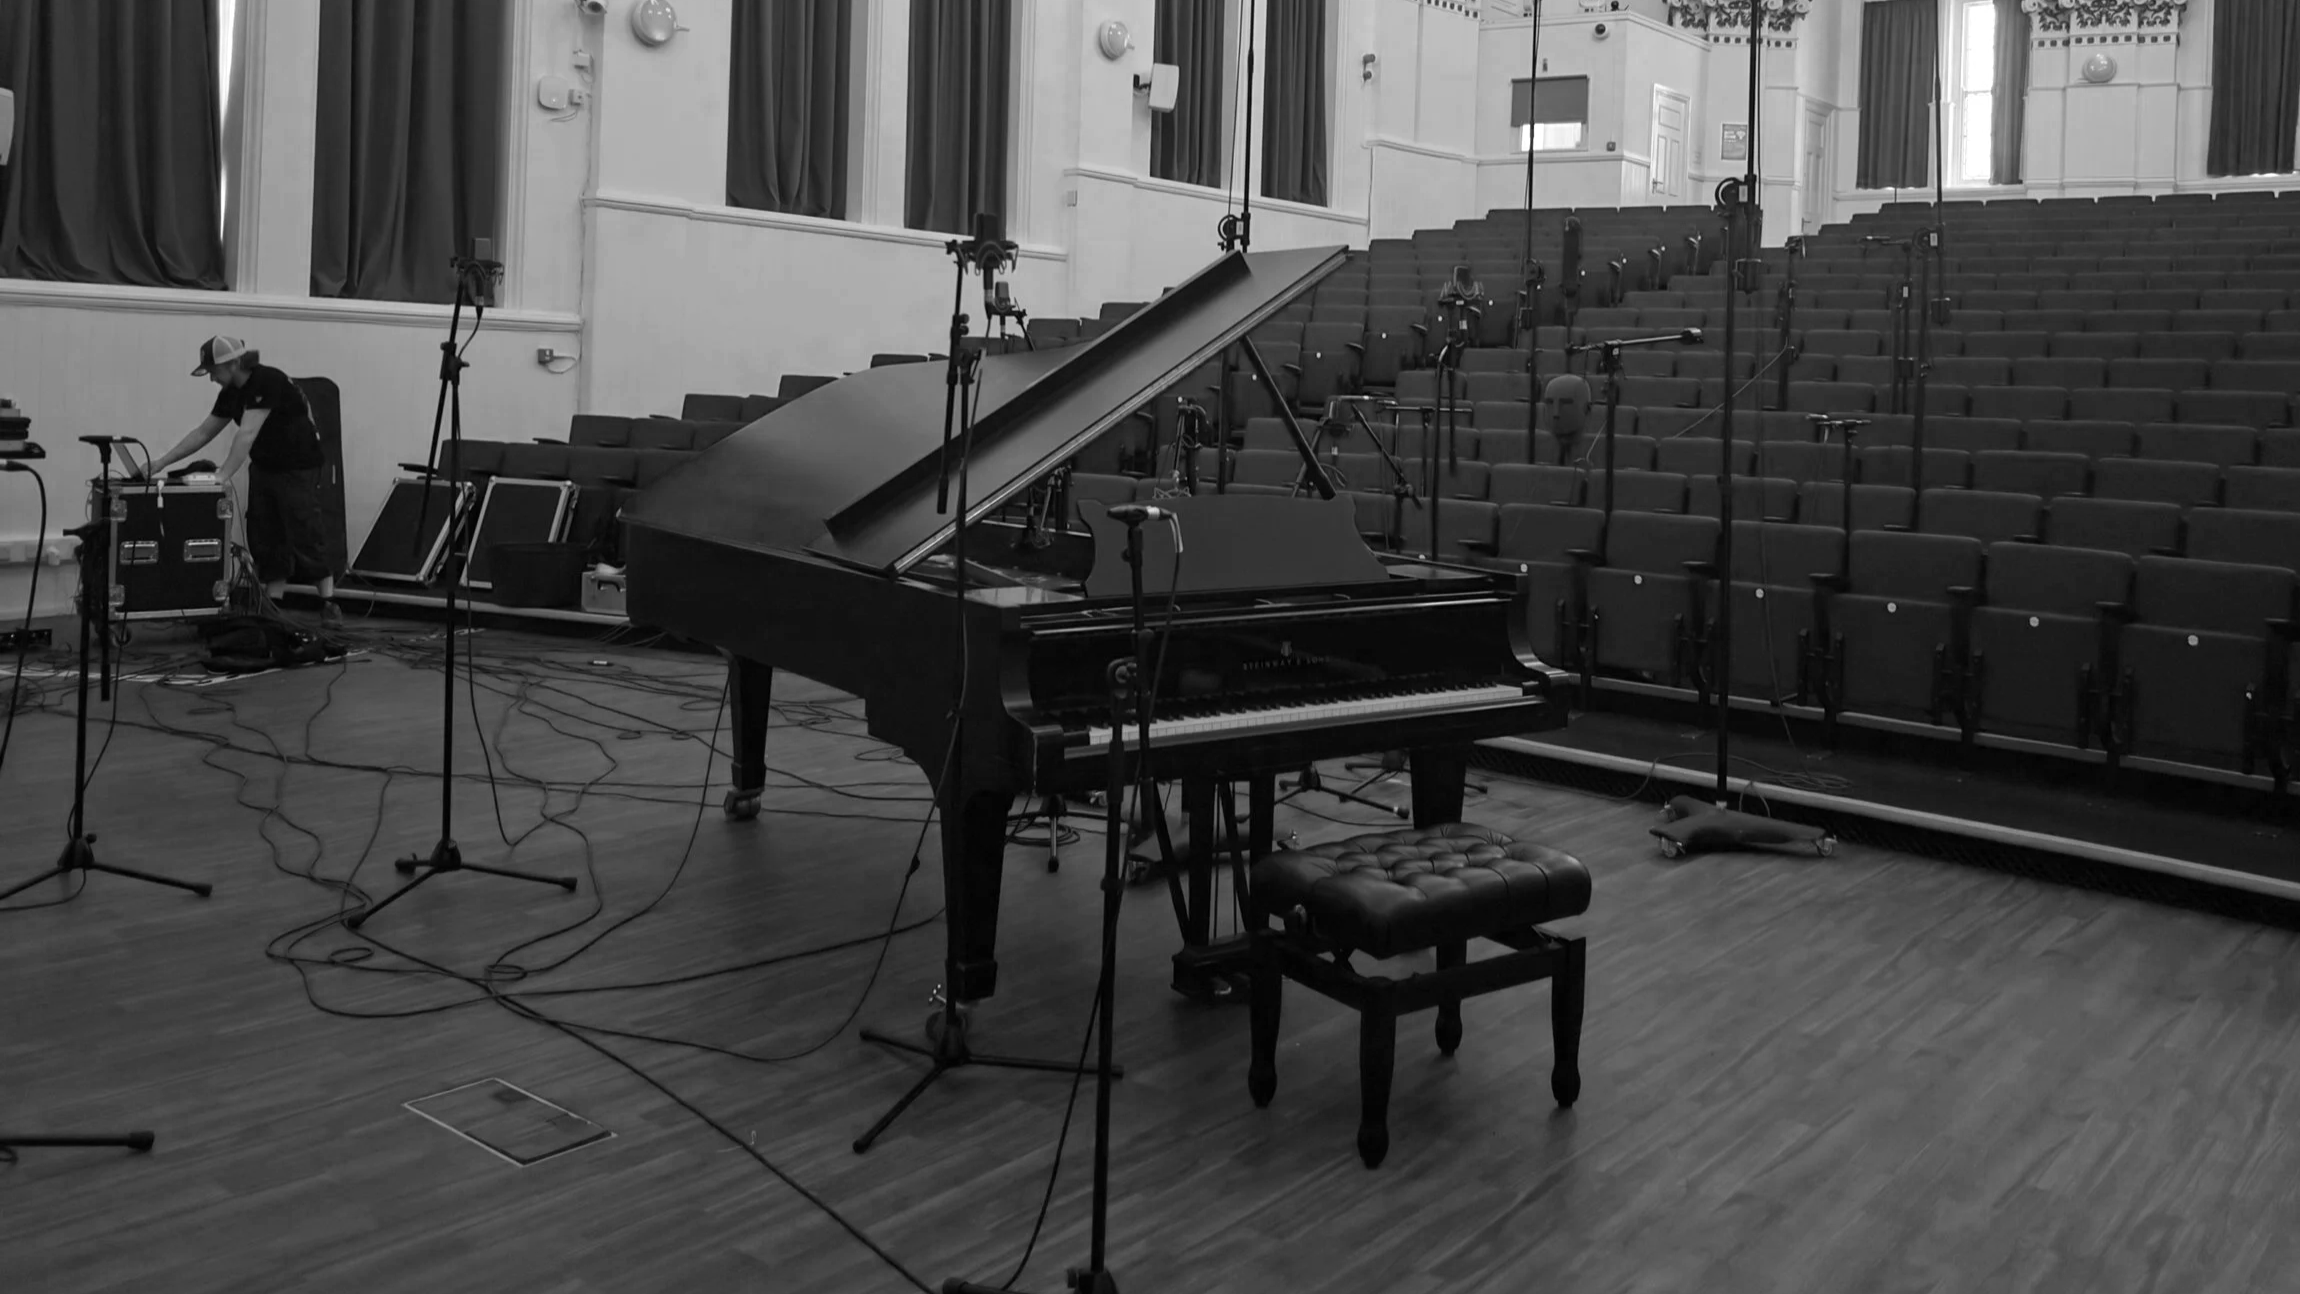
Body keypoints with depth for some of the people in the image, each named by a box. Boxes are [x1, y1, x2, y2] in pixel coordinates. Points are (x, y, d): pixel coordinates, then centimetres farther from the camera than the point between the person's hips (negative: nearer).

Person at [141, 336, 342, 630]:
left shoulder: (268, 382, -22)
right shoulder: (231, 393, 5)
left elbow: (247, 434, -30)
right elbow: (203, 433, 12)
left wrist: (223, 477, -35)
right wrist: (162, 462, 7)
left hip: (297, 468, -8)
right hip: (263, 467, 8)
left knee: (305, 536, -10)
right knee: (264, 537, 4)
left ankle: (329, 605, -5)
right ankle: (272, 607, 6)